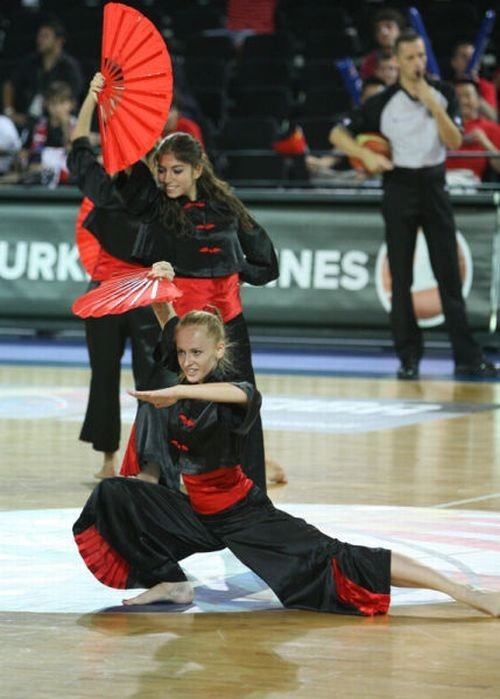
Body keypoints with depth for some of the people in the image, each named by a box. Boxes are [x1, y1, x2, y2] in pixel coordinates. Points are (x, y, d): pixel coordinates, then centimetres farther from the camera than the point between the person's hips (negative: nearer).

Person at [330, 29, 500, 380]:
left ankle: (467, 357, 1)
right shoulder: (383, 103, -4)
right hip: (400, 186, -1)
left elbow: (454, 141, -8)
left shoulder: (444, 94, 2)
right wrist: (367, 155, -17)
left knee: (449, 275, 0)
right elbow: (338, 134, -1)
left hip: (434, 185, 1)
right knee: (402, 279, 0)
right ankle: (409, 357, 7)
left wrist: (432, 104, -19)